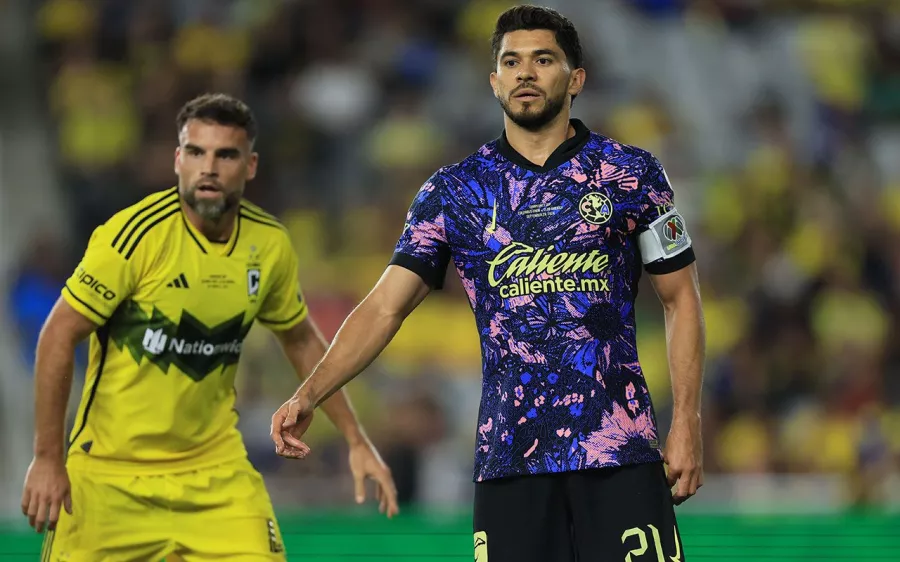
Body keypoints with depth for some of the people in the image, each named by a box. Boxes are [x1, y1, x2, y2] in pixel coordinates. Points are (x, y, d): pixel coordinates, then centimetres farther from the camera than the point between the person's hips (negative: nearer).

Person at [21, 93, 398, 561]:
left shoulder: (270, 245, -3)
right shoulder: (138, 233, -17)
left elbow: (302, 342, 15)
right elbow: (58, 336, -13)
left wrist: (356, 440, 13)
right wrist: (47, 457, -15)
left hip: (216, 469, 3)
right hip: (110, 473, -3)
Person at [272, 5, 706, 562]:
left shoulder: (632, 173, 5)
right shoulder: (453, 191, 8)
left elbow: (681, 297, 8)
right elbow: (386, 306, 4)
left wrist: (687, 423, -1)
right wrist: (308, 395, -9)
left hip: (621, 452, -1)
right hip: (509, 454, 1)